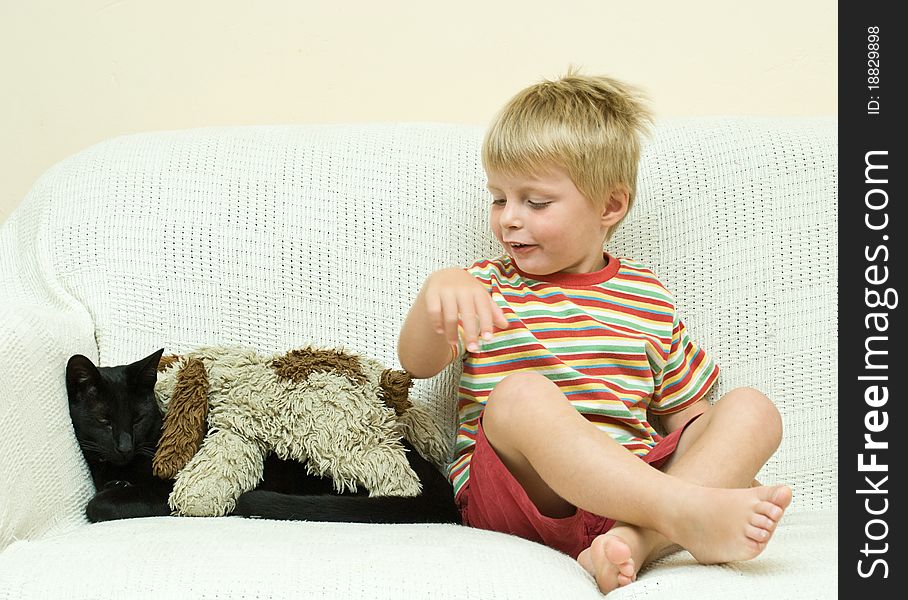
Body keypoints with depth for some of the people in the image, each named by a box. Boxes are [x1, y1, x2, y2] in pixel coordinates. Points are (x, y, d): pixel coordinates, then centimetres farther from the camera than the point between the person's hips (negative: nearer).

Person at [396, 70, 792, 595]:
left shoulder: (649, 300, 17)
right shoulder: (488, 286, 14)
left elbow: (685, 415, 21)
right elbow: (417, 364, -3)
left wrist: (728, 454, -2)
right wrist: (438, 291, -24)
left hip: (637, 482, 3)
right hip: (519, 488, -3)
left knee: (753, 410, -15)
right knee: (520, 393, -32)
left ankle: (636, 540, -40)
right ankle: (686, 517, -46)